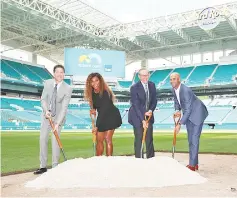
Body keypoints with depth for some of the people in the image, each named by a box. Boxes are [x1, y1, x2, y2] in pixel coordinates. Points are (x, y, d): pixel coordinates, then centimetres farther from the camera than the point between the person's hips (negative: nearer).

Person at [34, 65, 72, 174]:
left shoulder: (67, 88, -19)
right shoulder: (47, 83, -7)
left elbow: (64, 107, -21)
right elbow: (43, 99, -4)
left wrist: (58, 123, -27)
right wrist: (46, 110, -23)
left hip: (58, 117, -4)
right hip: (47, 115, 4)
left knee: (55, 140, -9)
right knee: (42, 139, 3)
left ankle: (55, 167, 3)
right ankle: (43, 166, 14)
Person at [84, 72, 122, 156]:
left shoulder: (105, 92, -25)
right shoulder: (92, 92, -4)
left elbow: (104, 110, -25)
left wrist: (97, 126, -25)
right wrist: (93, 109, -12)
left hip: (111, 116, -7)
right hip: (102, 117, 7)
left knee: (107, 139, -11)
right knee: (99, 140, 4)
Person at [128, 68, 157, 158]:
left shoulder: (152, 85, 0)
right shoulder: (134, 88, -16)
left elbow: (154, 100, 7)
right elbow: (136, 105, -18)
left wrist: (151, 110, -12)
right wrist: (142, 120, -22)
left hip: (148, 115, 5)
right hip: (137, 117, -4)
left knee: (149, 139, 8)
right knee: (138, 139, 2)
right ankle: (138, 159, 14)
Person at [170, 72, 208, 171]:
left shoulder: (186, 90, -30)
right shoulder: (173, 90, -5)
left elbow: (188, 110, -30)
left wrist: (179, 124, -31)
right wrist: (177, 110, -6)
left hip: (197, 113, -8)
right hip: (188, 115, 8)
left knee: (194, 139, -10)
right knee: (190, 139, 10)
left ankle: (192, 165, -5)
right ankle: (195, 164, 19)